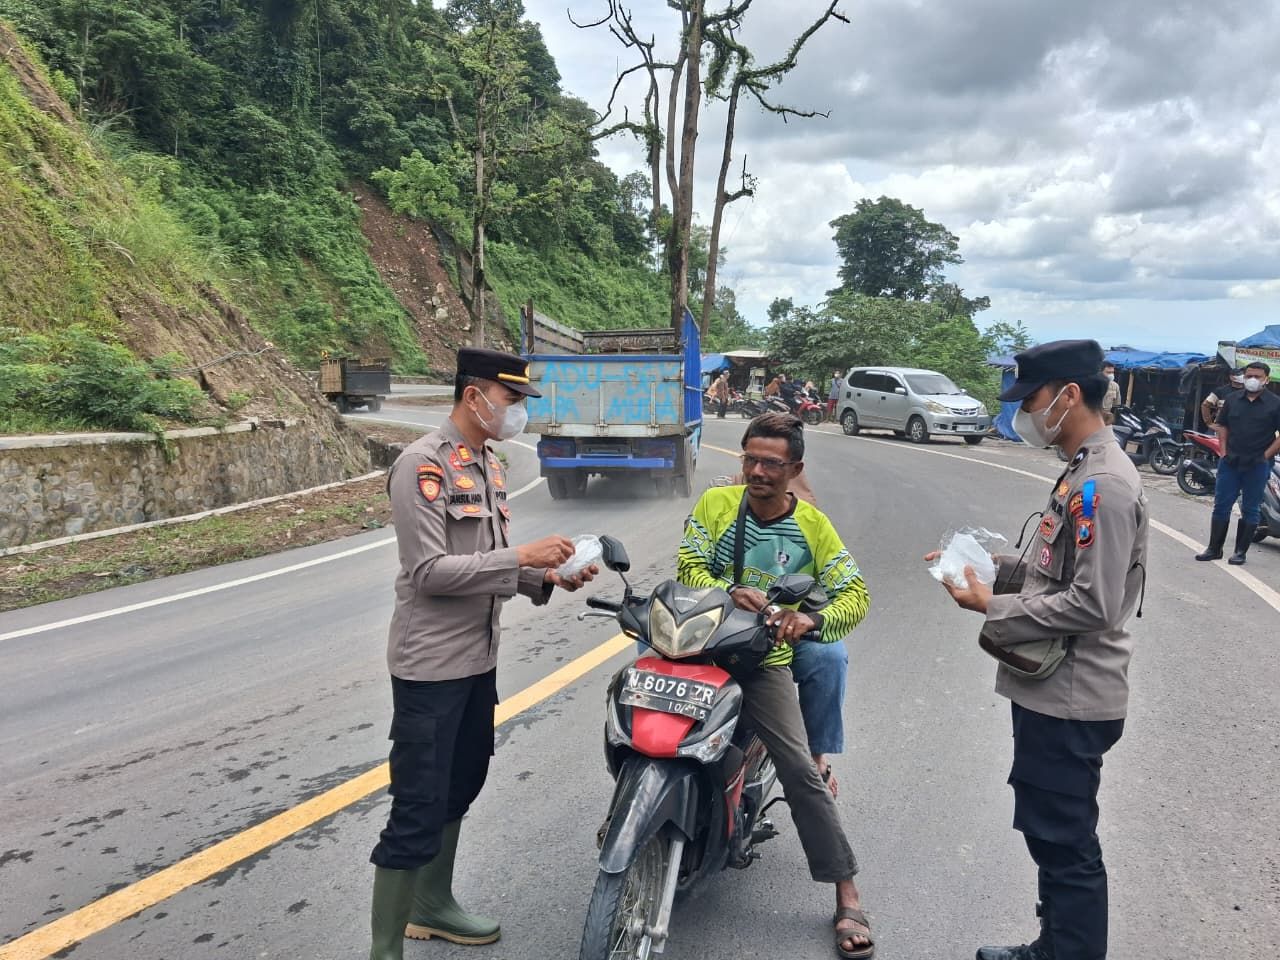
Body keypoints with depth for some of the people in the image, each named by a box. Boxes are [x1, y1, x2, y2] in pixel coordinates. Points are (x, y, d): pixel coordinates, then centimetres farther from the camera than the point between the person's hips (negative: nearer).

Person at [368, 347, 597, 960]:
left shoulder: (487, 464, 11)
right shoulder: (422, 465, -17)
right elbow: (430, 572, -23)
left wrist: (546, 576, -3)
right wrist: (522, 556, -24)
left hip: (478, 657, 9)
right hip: (431, 664, -9)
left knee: (460, 787, 21)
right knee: (418, 812, -4)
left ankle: (433, 907, 40)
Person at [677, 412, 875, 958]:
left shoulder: (813, 527, 0)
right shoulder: (715, 503, 1)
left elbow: (855, 596, -4)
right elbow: (688, 566, -5)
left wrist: (812, 618, -25)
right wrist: (731, 593, -26)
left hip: (763, 660, -1)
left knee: (802, 775, -8)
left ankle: (848, 900, 4)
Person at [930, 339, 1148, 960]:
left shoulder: (1103, 484, -21)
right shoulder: (1083, 472, 11)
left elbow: (1092, 604, -25)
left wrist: (993, 607, -17)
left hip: (1068, 700, -10)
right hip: (1052, 689, 11)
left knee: (1065, 844, 3)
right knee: (1053, 835, 23)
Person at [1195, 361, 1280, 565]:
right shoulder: (1232, 400, 8)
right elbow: (1221, 425, 15)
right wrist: (1224, 451, 5)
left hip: (1258, 465, -3)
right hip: (1230, 462, 3)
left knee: (1250, 510, 4)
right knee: (1221, 506, 5)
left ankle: (1240, 552, 11)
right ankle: (1214, 549, 13)